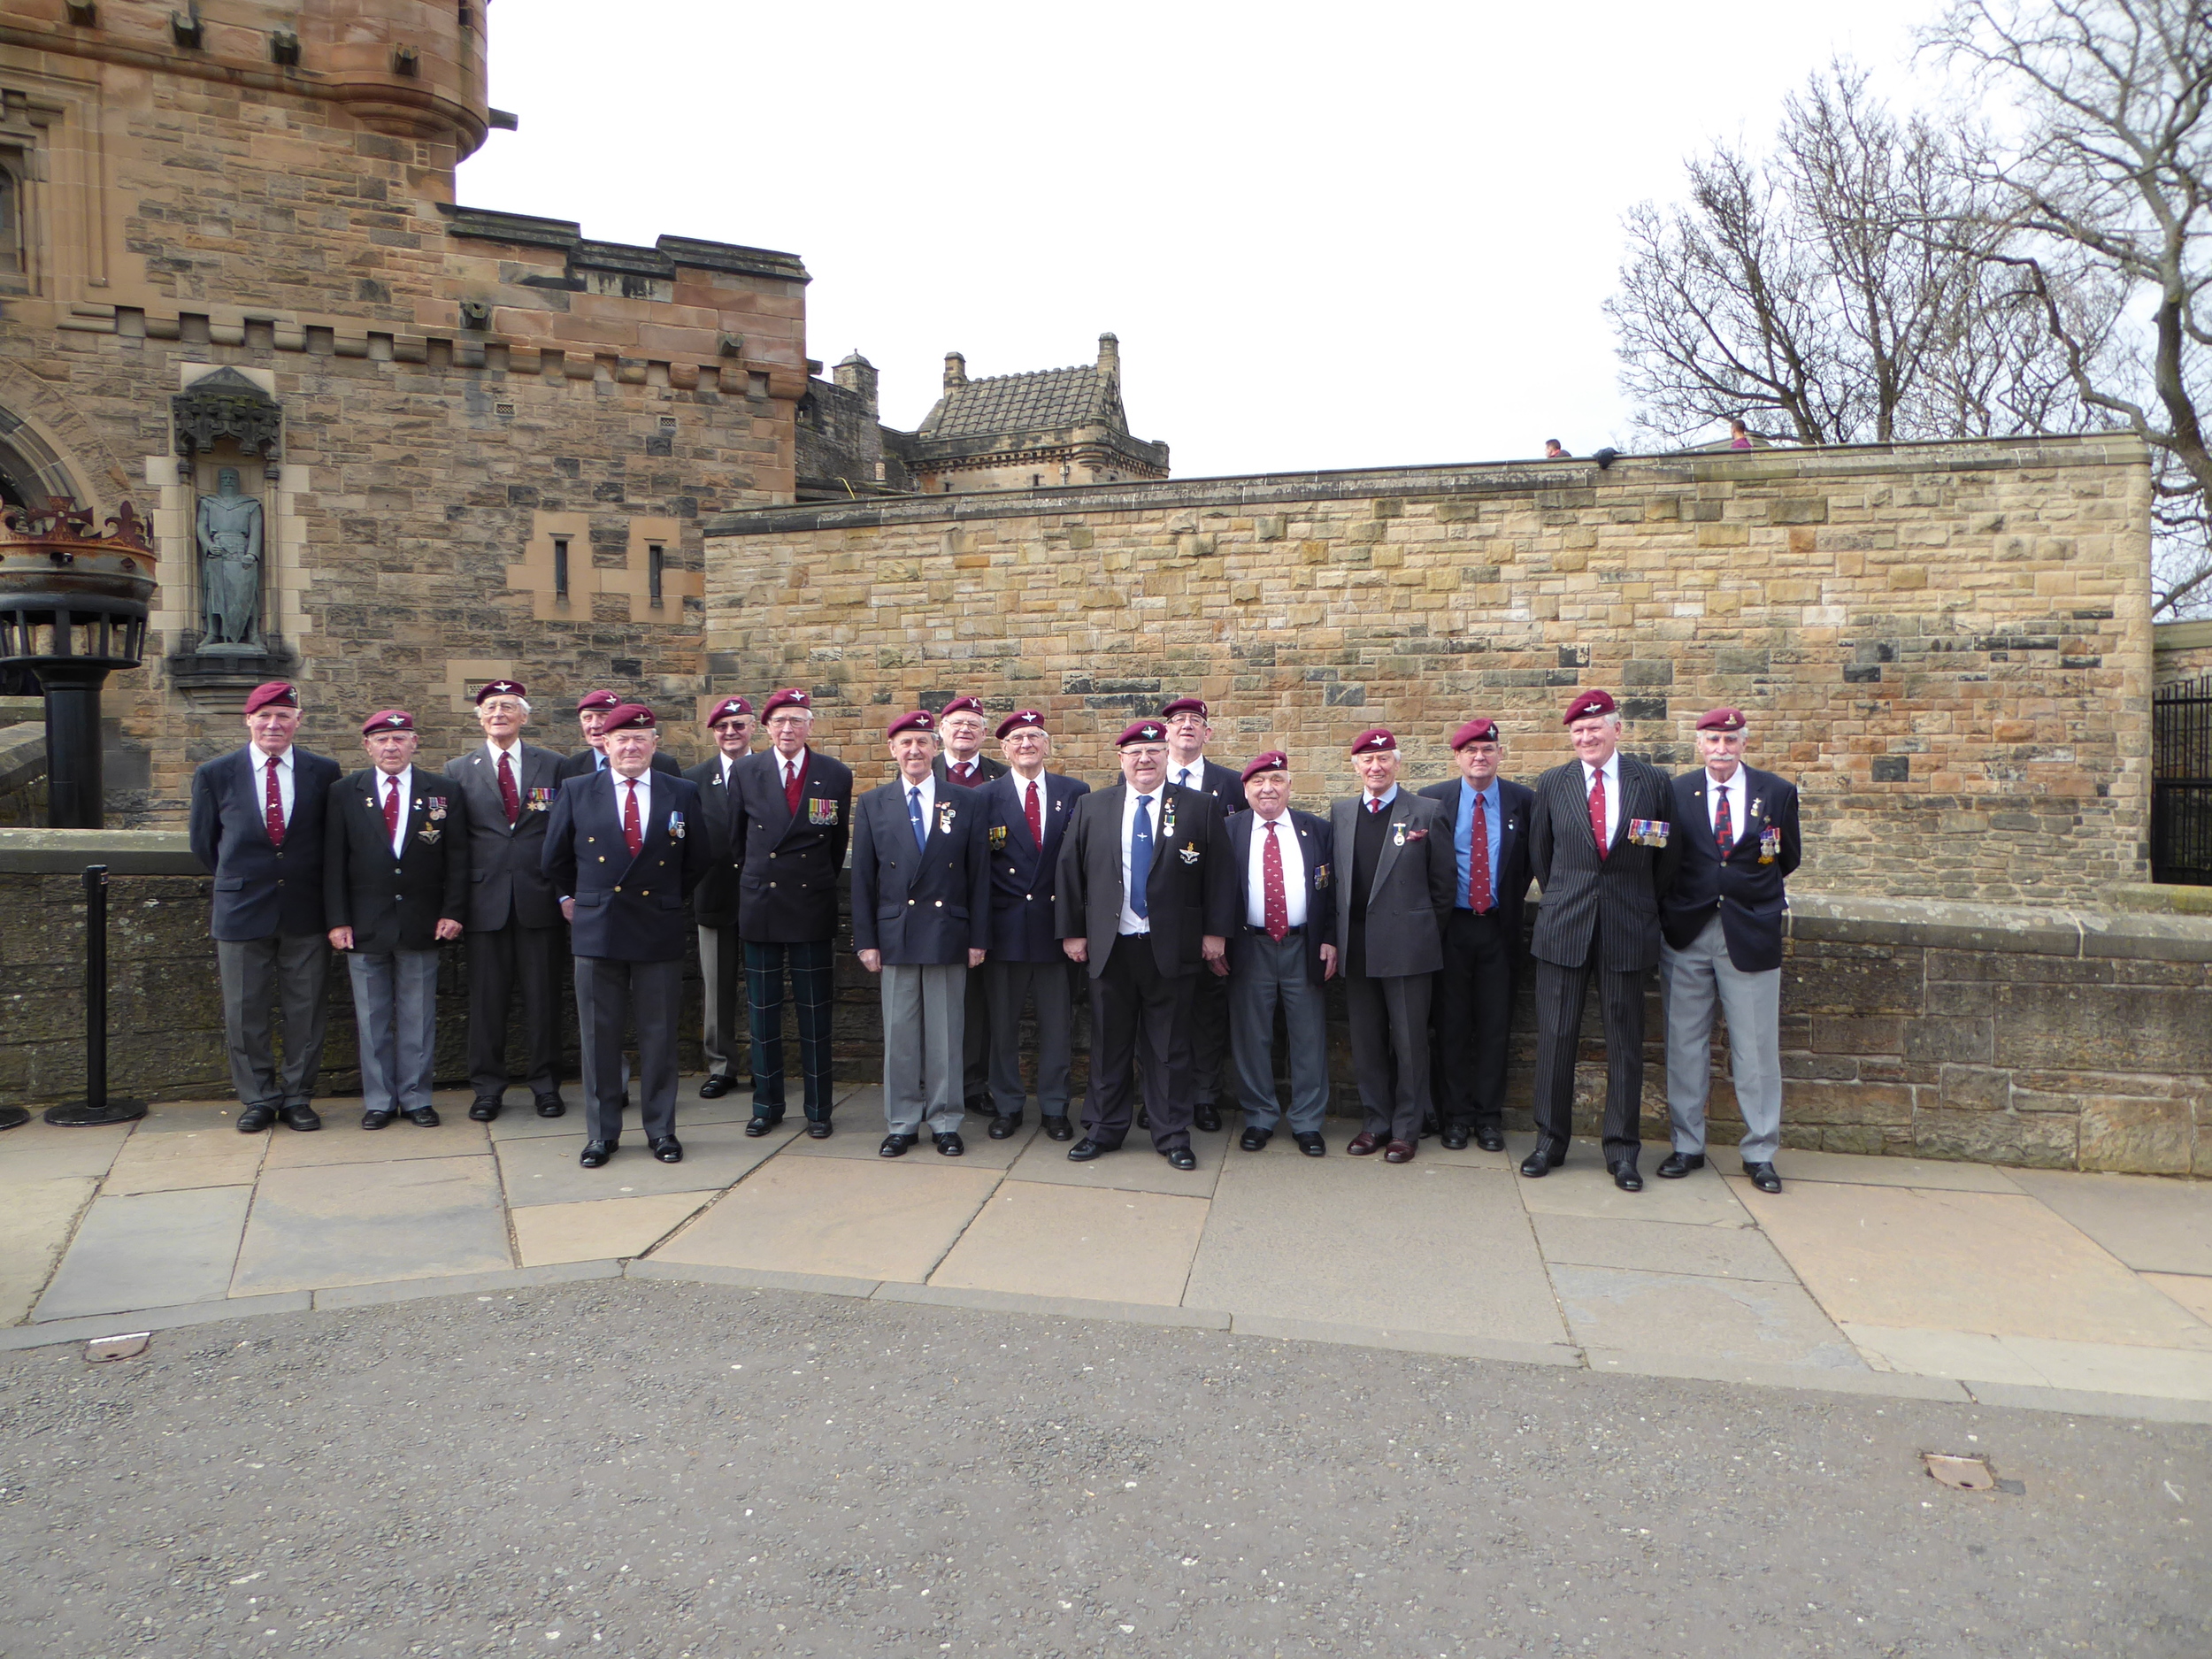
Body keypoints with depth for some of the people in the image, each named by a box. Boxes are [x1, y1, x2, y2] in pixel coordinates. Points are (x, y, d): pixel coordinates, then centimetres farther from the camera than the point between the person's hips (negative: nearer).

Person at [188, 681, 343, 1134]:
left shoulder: (324, 772, 0)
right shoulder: (214, 774, 1)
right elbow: (204, 843, 11)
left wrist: (313, 883, 8)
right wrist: (237, 882, 12)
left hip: (305, 912, 0)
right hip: (241, 910, 0)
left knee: (306, 1011, 6)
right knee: (244, 1013, 7)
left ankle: (298, 1097, 18)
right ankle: (257, 1098, 20)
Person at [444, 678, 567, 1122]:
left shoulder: (552, 765, 7)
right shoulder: (458, 770, 8)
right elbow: (451, 838, 7)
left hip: (539, 898, 0)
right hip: (485, 898, 0)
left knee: (543, 997, 4)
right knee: (486, 997, 5)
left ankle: (545, 1084, 16)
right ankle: (488, 1087, 17)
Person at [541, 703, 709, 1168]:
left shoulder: (682, 794, 4)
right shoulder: (577, 791, 4)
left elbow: (696, 862, 13)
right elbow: (555, 858, 15)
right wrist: (570, 898, 16)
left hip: (659, 932, 0)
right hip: (596, 929, 0)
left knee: (659, 1035, 6)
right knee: (599, 1036, 6)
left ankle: (661, 1130, 18)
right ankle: (601, 1133, 18)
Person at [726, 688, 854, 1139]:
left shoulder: (836, 775, 0)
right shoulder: (745, 772, 4)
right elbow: (737, 840, 13)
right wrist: (755, 879, 13)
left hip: (812, 908, -1)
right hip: (759, 905, 1)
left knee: (815, 1015, 3)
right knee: (763, 1012, 8)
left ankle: (819, 1109, 14)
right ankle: (767, 1105, 21)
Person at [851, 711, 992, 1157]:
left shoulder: (966, 802, 5)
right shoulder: (872, 805, 6)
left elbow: (979, 874, 3)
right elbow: (862, 878, 5)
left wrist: (978, 937, -1)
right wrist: (866, 940, 0)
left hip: (949, 934, 0)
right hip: (895, 933, 1)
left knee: (946, 1033, 5)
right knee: (899, 1034, 5)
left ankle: (945, 1123, 17)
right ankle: (901, 1123, 17)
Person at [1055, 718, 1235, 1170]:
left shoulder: (1200, 807, 2)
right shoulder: (1091, 807, 7)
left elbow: (1218, 874, 2)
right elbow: (1070, 871, 7)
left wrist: (1215, 930, -2)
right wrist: (1071, 930, 3)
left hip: (1170, 946, -1)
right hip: (1109, 945, 1)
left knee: (1170, 1045, 6)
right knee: (1109, 1043, 9)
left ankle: (1172, 1135, 17)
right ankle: (1103, 1130, 22)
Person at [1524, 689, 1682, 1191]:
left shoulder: (1654, 783, 2)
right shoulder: (1552, 784, 5)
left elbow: (1669, 854, 9)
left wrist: (1642, 905, 10)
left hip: (1627, 929, -1)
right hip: (1563, 927, 1)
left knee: (1625, 1042, 5)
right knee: (1555, 1036, 3)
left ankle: (1622, 1150, 16)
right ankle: (1550, 1141, 16)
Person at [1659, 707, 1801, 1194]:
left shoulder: (1777, 793, 4)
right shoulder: (1675, 793, 3)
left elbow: (1787, 860, 13)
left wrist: (1753, 888, 5)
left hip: (1751, 933, 0)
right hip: (1686, 934, 1)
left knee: (1757, 1048, 3)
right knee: (1684, 1044, 7)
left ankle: (1760, 1153, 15)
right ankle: (1687, 1146, 19)